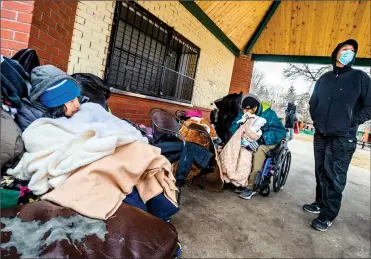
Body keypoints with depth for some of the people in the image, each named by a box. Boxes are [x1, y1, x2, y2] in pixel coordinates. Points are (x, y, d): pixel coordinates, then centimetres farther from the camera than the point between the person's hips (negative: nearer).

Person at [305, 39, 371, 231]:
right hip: (321, 136, 4)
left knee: (334, 177, -4)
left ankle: (328, 215, 6)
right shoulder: (324, 78, 13)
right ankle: (320, 204, 27)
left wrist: (351, 124, -9)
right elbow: (313, 102, 20)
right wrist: (317, 120, 8)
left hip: (343, 139, -4)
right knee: (321, 173, 12)